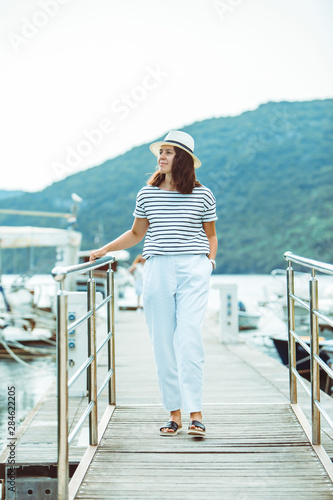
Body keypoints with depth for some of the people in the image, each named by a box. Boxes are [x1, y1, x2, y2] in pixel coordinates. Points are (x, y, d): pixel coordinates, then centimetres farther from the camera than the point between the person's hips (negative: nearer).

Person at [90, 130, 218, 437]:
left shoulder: (202, 195, 4)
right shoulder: (147, 194, 9)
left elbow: (211, 235, 16)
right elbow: (136, 233, 21)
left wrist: (210, 261, 2)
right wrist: (103, 250, 17)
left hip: (193, 272, -2)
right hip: (157, 271, 3)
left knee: (189, 339, -12)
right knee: (163, 343, 1)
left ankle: (195, 413, -9)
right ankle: (174, 413, 9)